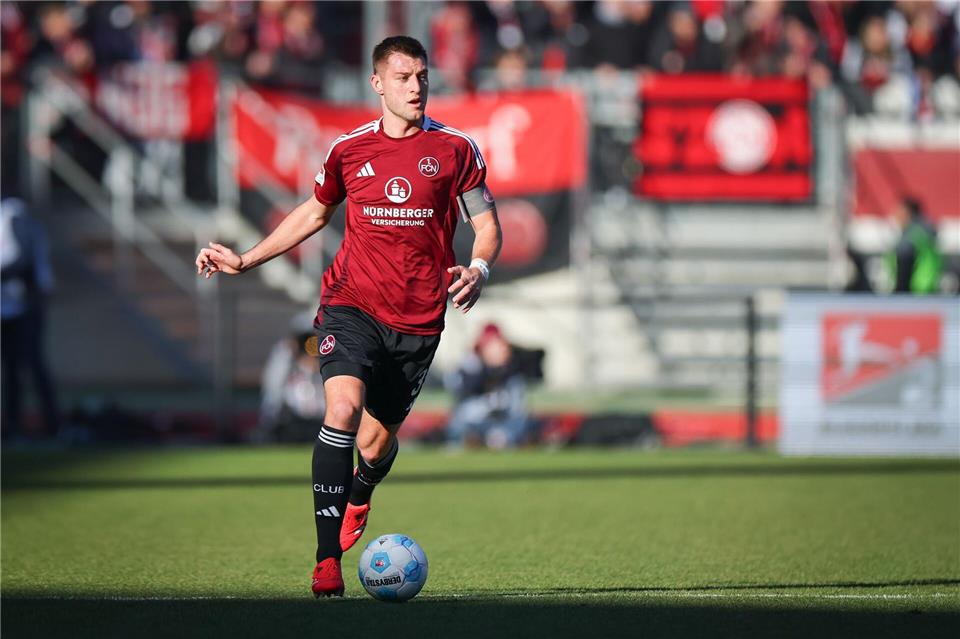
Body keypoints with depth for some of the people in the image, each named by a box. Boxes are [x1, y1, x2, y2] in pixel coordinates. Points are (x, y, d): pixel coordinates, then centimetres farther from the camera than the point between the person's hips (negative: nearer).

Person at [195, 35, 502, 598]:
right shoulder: (350, 150, 5)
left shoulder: (455, 149, 1)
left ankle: (358, 498, 48)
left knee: (377, 442, 8)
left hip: (419, 320, 0)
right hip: (352, 303, 0)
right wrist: (245, 261, 19)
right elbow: (314, 214, 22)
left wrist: (480, 268, -17)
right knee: (344, 406, -25)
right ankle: (328, 558, -24)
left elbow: (487, 224, 5)